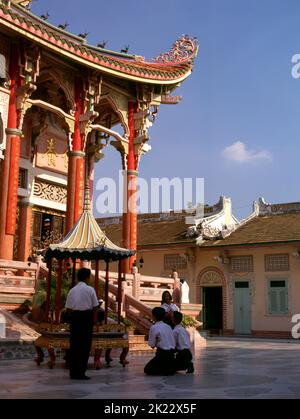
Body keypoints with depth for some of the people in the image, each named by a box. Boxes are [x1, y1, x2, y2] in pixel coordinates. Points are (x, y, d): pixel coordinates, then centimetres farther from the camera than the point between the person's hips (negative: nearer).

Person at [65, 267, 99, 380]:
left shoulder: (72, 290, 4)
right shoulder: (90, 289, -5)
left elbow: (68, 308, 4)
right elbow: (95, 307, -4)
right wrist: (94, 319, 8)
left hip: (74, 317, 4)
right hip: (87, 317, -3)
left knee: (74, 345, 10)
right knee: (85, 345, 4)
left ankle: (73, 372, 16)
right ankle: (80, 372, 5)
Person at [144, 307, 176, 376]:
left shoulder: (154, 327, -10)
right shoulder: (168, 326, 11)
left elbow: (151, 344, -8)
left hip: (163, 354, -7)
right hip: (171, 353, 7)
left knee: (147, 370, 4)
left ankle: (165, 371, -10)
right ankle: (169, 370, 2)